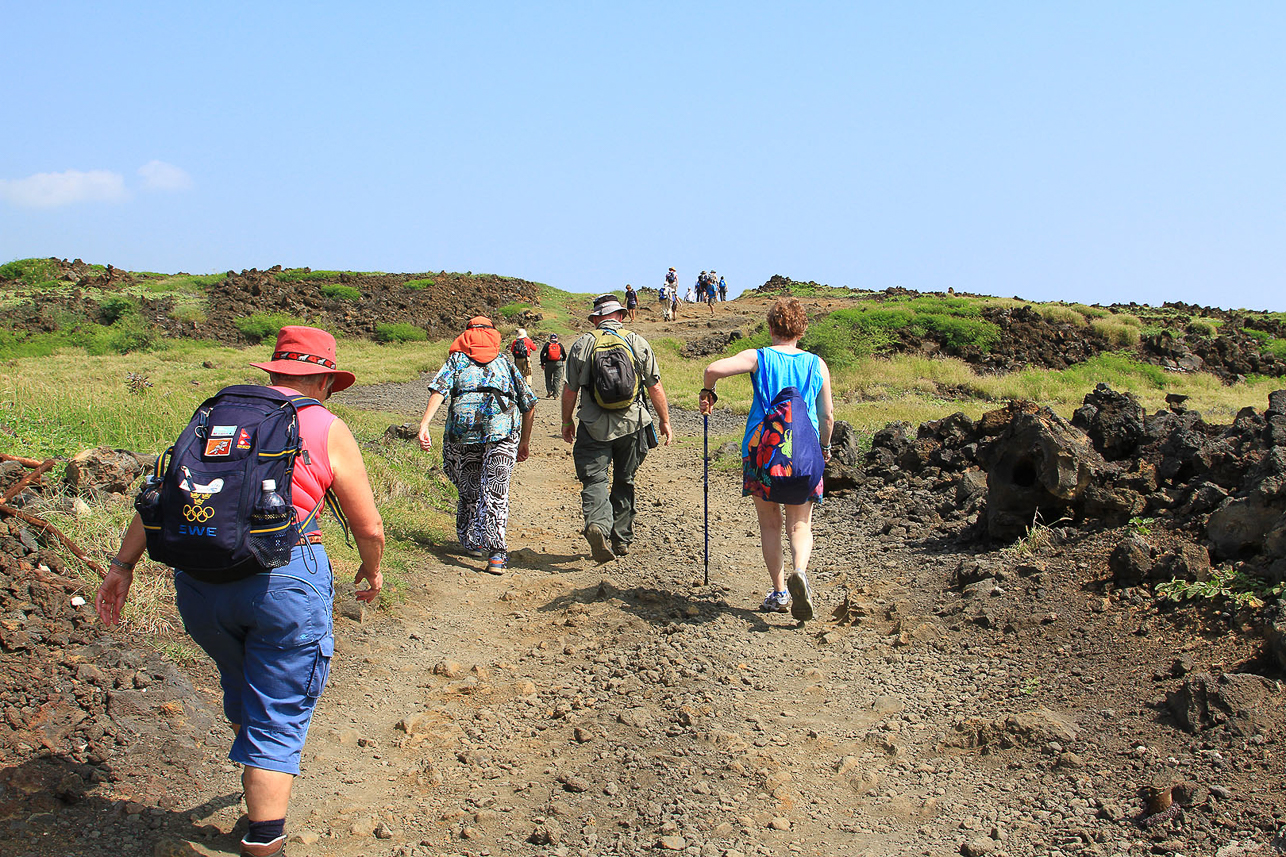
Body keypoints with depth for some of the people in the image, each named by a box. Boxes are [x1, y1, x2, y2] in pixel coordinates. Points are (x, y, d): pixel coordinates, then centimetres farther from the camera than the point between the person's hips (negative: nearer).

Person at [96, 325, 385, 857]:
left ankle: (256, 780, 50)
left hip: (198, 580, 5)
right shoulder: (327, 429, 3)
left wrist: (123, 563, 11)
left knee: (240, 687, 28)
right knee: (278, 715, 5)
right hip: (285, 580, -4)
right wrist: (372, 570, 25)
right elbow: (368, 527, 7)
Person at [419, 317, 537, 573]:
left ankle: (471, 542, 27)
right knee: (495, 491, -7)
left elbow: (439, 389, -1)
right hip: (504, 428, 0)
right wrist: (525, 442, 30)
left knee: (468, 489, 16)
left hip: (463, 427, 0)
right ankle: (496, 552, -20)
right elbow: (529, 405, 21)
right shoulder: (506, 363, 25)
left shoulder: (457, 359, 19)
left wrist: (424, 425, -9)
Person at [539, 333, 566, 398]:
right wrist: (563, 360, 34)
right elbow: (564, 355, 14)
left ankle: (549, 391, 0)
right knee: (557, 379, 3)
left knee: (548, 378, 13)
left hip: (549, 363, 0)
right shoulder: (560, 345, 8)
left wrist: (542, 364, 3)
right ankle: (555, 394, 0)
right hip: (558, 363, 0)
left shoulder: (547, 345, 4)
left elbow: (542, 353, -2)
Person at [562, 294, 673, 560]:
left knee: (594, 479, -3)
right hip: (631, 424, 2)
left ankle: (597, 523, -30)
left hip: (594, 426, -2)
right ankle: (621, 539, 20)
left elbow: (570, 390, 2)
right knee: (624, 481, 15)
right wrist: (665, 421, 14)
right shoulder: (638, 343, 2)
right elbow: (655, 388, 3)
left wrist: (567, 421, 16)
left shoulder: (582, 344, -1)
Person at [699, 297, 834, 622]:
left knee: (769, 524, 13)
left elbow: (714, 369, -16)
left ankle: (779, 591, 13)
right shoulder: (817, 365, 5)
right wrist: (824, 447, 26)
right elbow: (827, 416, 8)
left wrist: (707, 393, 4)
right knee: (799, 525, 9)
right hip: (802, 455, 1)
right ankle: (799, 571, -19)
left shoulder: (757, 358, -1)